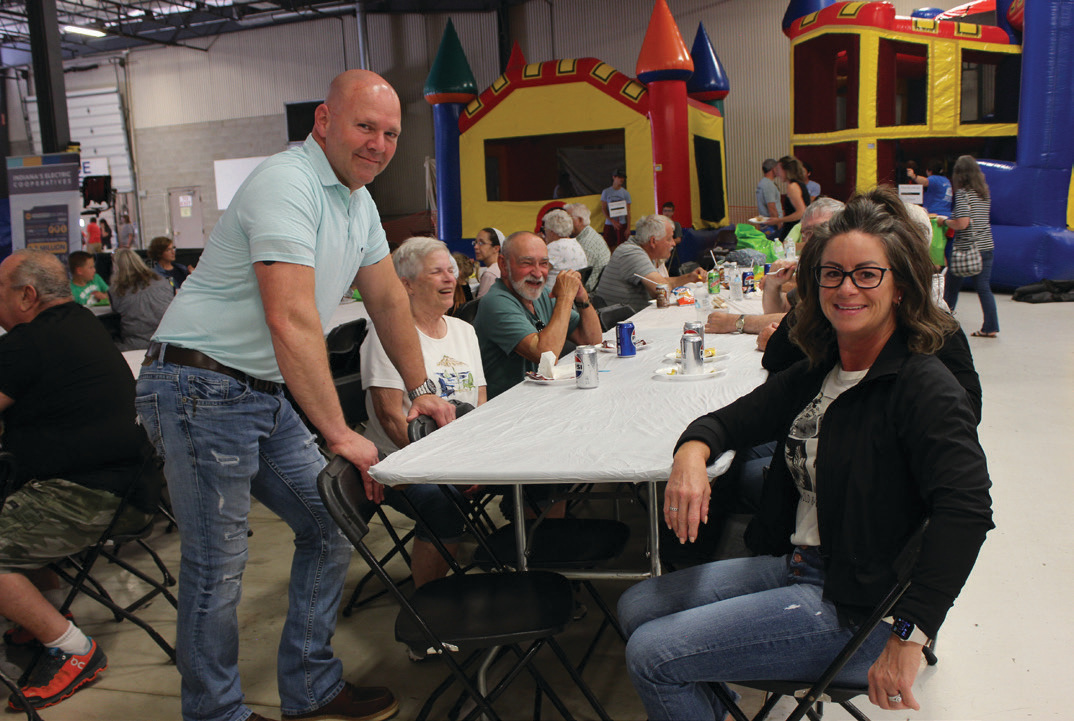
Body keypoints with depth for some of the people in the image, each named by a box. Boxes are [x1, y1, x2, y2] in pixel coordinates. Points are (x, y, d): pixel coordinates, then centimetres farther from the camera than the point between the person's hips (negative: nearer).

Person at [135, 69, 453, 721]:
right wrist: (340, 435, -29)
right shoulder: (288, 185, -20)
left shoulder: (359, 200, 11)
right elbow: (291, 321, -30)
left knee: (331, 526, 10)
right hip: (202, 389, -9)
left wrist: (421, 389, 15)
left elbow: (389, 299, 19)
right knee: (218, 569, -2)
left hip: (265, 395, 9)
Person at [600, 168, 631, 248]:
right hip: (609, 224, 0)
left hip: (622, 224, 0)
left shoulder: (625, 193, 5)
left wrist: (628, 228, -4)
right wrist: (613, 221, -10)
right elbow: (603, 209, 2)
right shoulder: (606, 192, 5)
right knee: (609, 247, -1)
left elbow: (628, 212, 4)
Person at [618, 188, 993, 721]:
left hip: (850, 605, -8)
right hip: (791, 566, 8)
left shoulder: (923, 387, -18)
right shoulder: (817, 372, 7)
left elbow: (966, 507, -30)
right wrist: (691, 453, -14)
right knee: (637, 606, 9)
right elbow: (731, 420, 11)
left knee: (651, 656, -12)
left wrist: (908, 637, -32)